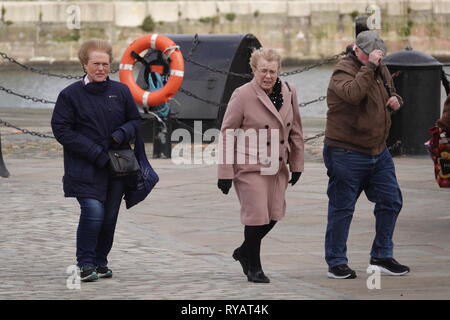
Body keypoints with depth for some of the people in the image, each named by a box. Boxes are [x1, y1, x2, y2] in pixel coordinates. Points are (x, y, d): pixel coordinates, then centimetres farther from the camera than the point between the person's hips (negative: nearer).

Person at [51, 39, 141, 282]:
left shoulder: (121, 91, 8)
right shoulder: (70, 95, -3)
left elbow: (135, 120, 17)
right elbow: (61, 130, -6)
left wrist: (122, 134, -8)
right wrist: (94, 152, -14)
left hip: (117, 167, 4)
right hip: (86, 169, -4)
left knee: (110, 217, 6)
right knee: (93, 212, -17)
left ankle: (100, 262, 22)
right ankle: (85, 264, -4)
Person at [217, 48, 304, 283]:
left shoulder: (288, 93, 5)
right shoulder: (242, 95, -11)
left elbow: (295, 131, 15)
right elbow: (227, 134, -8)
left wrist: (296, 164, 14)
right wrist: (225, 173, -10)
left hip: (277, 167, 6)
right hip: (249, 166, -6)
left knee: (274, 214, 6)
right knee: (257, 216, -7)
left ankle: (244, 252, 30)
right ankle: (254, 268, 11)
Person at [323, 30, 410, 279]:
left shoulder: (381, 70, 11)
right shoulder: (343, 72, -14)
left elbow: (390, 92, 29)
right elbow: (353, 93, -35)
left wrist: (395, 100, 6)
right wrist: (369, 67, -33)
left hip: (378, 151, 8)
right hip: (347, 153, -8)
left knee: (391, 201, 8)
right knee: (342, 208, -1)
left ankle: (382, 256, 20)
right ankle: (336, 263, 8)